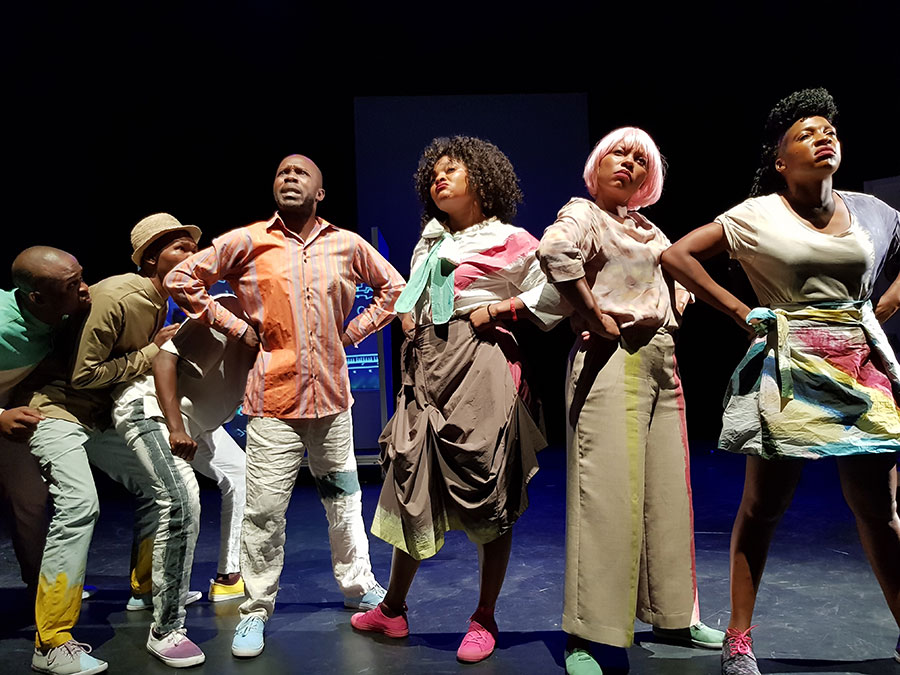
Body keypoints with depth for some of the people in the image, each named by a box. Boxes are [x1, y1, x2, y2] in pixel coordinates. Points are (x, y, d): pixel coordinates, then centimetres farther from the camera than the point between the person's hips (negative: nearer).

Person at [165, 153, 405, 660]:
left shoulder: (348, 245, 5)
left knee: (344, 498, 15)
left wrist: (355, 330, 7)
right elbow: (181, 280, 3)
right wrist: (236, 327, -2)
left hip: (332, 394, 3)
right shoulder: (247, 242, -1)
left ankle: (359, 586, 33)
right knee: (265, 508, 0)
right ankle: (256, 609, 18)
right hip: (274, 397, -2)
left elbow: (393, 288, 17)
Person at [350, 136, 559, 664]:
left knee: (489, 499, 0)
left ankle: (485, 620, 15)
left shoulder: (511, 240, 3)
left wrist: (500, 309, -10)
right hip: (428, 370, 6)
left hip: (480, 368, -5)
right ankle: (393, 610, 23)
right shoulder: (429, 241, 21)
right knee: (413, 486, 9)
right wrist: (408, 318, 11)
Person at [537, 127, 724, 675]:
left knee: (667, 490, 11)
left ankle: (672, 615, 25)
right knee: (608, 493, -10)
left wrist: (676, 314, 17)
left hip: (663, 360, 8)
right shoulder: (583, 213, 0)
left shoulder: (650, 229, 22)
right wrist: (597, 320, -20)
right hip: (612, 359, -8)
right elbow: (556, 250, -23)